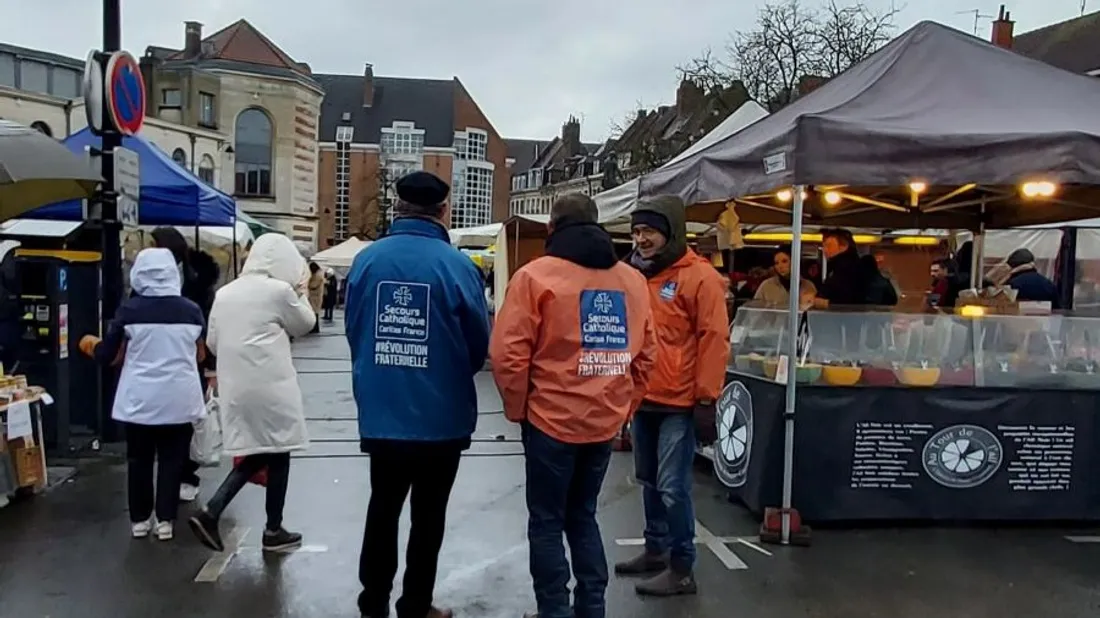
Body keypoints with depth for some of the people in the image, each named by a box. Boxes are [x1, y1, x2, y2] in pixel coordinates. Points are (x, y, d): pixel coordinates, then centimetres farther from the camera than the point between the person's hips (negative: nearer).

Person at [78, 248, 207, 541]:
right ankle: (165, 520, 11)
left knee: (139, 459, 13)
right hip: (179, 399, 1)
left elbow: (110, 355, 0)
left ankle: (139, 520, 20)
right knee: (172, 459, 9)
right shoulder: (191, 310, -2)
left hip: (139, 399, 0)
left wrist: (90, 345, 22)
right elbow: (200, 356, 10)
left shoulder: (129, 309, -7)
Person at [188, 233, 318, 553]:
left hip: (234, 387, 7)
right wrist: (301, 290, 17)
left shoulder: (224, 293, 10)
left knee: (256, 453, 16)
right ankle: (273, 530, 16)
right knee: (277, 454, 7)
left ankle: (210, 512, 4)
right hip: (270, 386, -6)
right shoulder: (279, 290, -10)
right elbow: (306, 324, 5)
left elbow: (212, 342, 15)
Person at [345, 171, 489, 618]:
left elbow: (353, 333, 5)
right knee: (428, 516, 14)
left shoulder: (365, 261, -6)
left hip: (380, 415, 3)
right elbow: (480, 347, -5)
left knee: (382, 509, 19)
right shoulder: (457, 266, -15)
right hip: (441, 418, -2)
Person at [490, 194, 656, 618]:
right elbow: (646, 354, 9)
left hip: (551, 421, -5)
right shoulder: (633, 280, 6)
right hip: (605, 423, 5)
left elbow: (508, 354, -13)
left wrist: (518, 409, 0)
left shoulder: (536, 275, -9)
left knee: (547, 523, 9)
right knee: (582, 516, 20)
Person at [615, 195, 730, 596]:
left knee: (673, 487, -4)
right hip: (642, 398, 7)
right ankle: (656, 549, 32)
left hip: (678, 402, -7)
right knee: (649, 481, 17)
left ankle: (682, 569, 9)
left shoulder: (700, 277, -10)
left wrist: (706, 394, -14)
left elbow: (713, 338, -12)